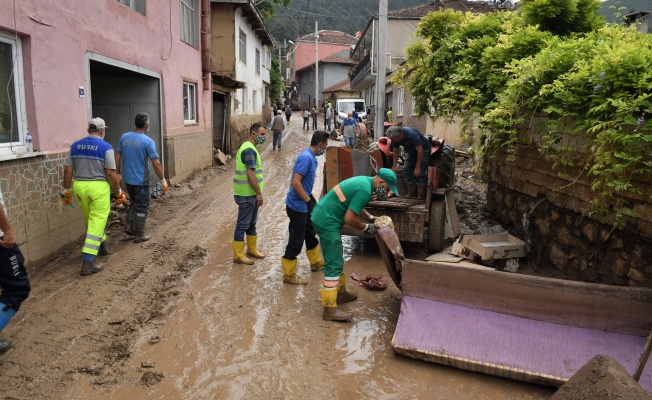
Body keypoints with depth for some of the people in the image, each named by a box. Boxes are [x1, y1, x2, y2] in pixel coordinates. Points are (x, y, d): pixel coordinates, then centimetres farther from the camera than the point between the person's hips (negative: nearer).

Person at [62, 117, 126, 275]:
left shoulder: (75, 146, 6)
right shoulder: (105, 147, -8)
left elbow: (68, 170, 5)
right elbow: (111, 174, -12)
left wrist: (66, 190, 14)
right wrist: (119, 192, -1)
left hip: (79, 186, 6)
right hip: (98, 187, -5)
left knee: (90, 220, 24)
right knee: (96, 222, -2)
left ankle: (102, 243, 45)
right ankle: (88, 262, -6)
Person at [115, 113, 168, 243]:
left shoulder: (124, 137, 2)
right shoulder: (148, 141, -16)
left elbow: (118, 158, 7)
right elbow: (156, 164, -16)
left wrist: (118, 174, 18)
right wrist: (163, 180, -8)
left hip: (128, 179, 6)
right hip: (141, 180, -6)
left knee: (135, 202, 24)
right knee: (142, 207, 5)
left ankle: (130, 227, 20)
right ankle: (139, 235, 10)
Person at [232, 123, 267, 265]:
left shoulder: (248, 147, 14)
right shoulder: (249, 150, -19)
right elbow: (250, 174, -24)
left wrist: (257, 192, 21)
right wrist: (259, 193, -19)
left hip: (250, 193, 10)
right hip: (247, 194, -10)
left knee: (251, 222, 19)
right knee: (243, 224, -2)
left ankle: (252, 249, 32)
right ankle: (238, 255, 7)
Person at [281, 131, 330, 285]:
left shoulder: (311, 157, 8)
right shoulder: (306, 157, -22)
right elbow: (295, 182, -27)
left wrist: (310, 198, 14)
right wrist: (309, 200, -19)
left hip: (303, 204, 10)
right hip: (297, 206, -10)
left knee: (310, 234, 23)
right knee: (296, 241, -1)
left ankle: (316, 262, 42)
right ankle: (289, 275, 11)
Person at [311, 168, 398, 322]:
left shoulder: (364, 181, 12)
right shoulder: (365, 190, -20)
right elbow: (349, 218, -22)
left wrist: (371, 218, 18)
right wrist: (367, 228, -6)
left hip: (321, 216, 11)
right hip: (327, 222, -11)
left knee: (336, 259, 21)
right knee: (333, 264, -8)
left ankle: (340, 292, 36)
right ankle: (330, 309, -4)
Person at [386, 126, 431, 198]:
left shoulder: (412, 134, -36)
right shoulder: (395, 137, -15)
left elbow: (420, 151, -32)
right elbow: (395, 151, -1)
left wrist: (417, 168, -30)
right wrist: (394, 166, -4)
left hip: (423, 149, -7)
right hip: (411, 151, 7)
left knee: (419, 173, -16)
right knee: (406, 170, -2)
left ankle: (421, 197, -10)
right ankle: (411, 194, 5)